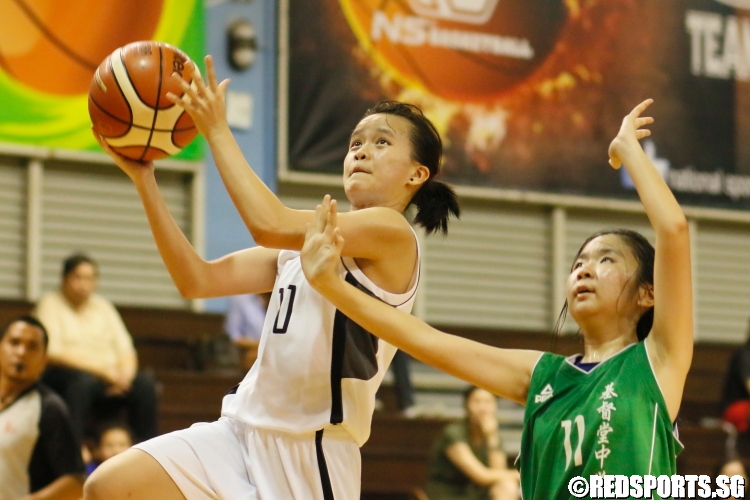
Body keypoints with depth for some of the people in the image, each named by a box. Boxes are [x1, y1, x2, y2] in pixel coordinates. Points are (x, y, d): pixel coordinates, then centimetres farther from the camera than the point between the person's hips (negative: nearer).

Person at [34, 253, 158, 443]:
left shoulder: (103, 306, 18)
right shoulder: (50, 305, 3)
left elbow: (125, 348, 12)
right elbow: (53, 353, -10)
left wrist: (126, 373, -12)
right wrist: (99, 369, -18)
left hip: (109, 377, 5)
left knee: (145, 383, -23)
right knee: (83, 381, -39)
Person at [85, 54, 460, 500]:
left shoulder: (392, 233, -9)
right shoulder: (306, 238, 17)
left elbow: (269, 225, -22)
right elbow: (198, 280, 10)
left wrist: (218, 132, -12)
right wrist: (144, 180, 2)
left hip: (314, 449, -8)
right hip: (245, 429, 8)